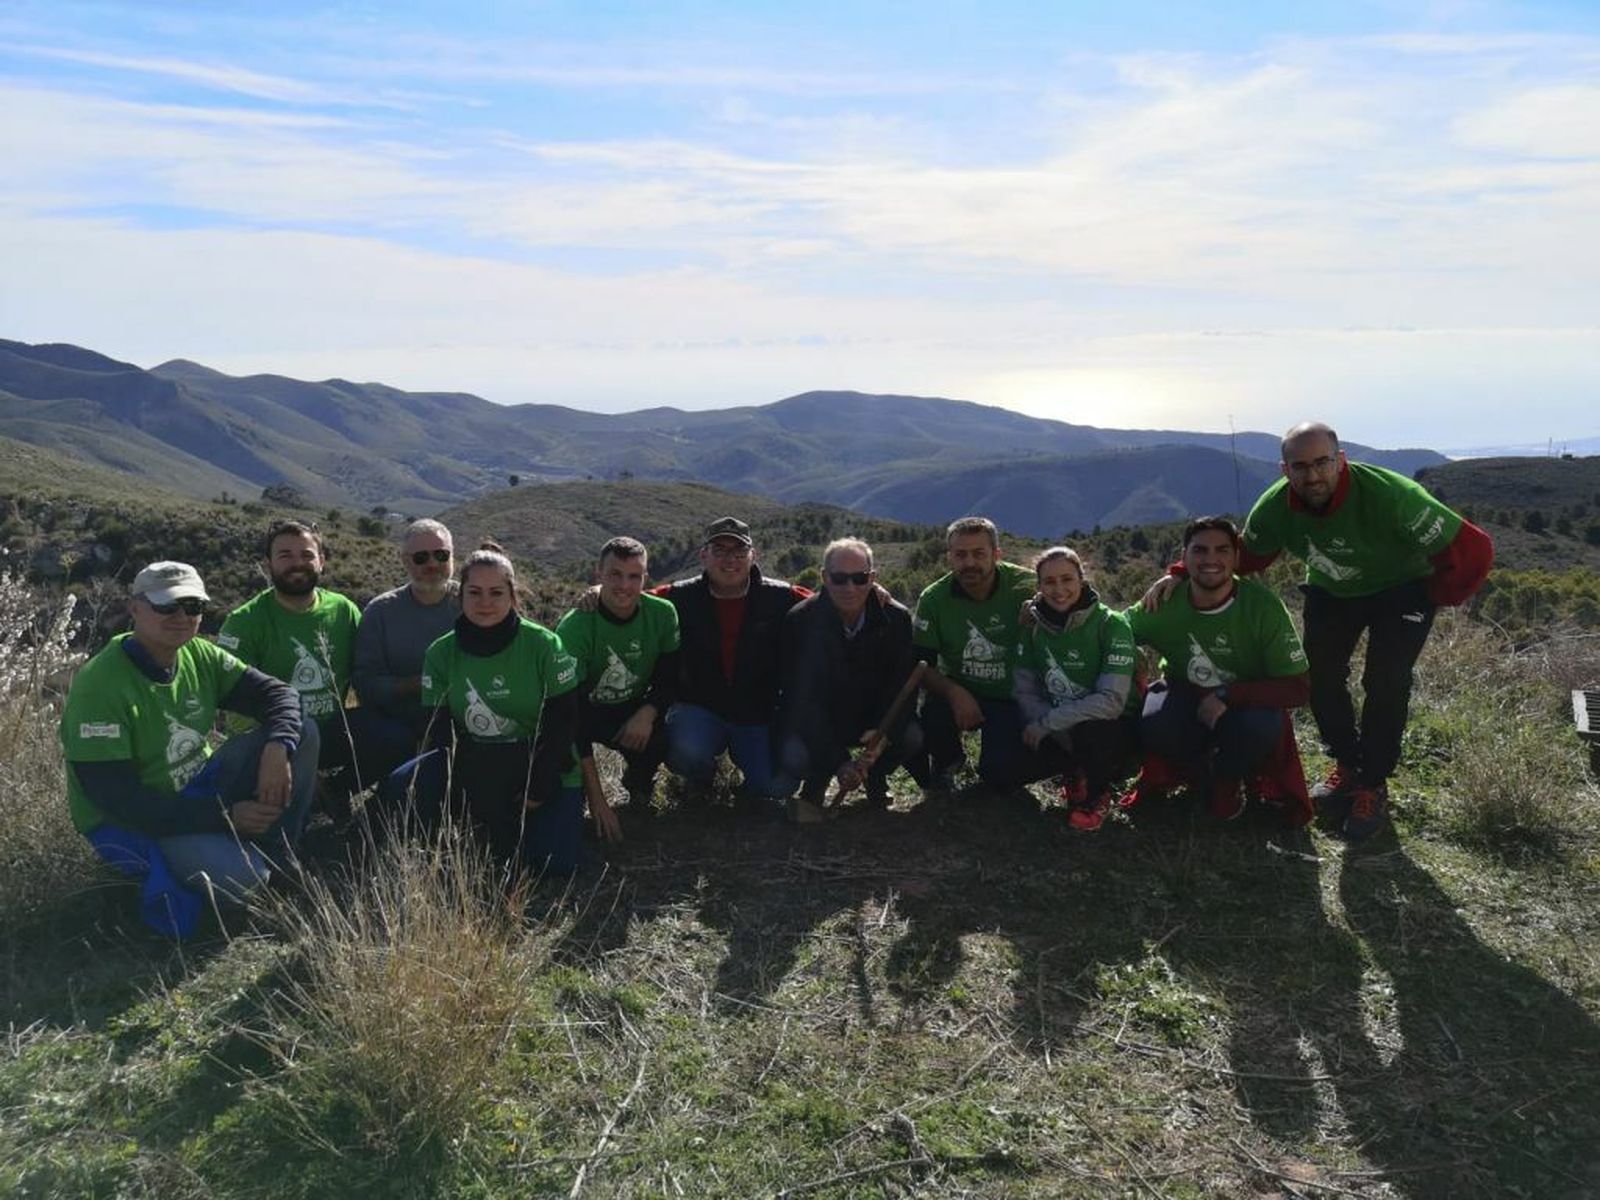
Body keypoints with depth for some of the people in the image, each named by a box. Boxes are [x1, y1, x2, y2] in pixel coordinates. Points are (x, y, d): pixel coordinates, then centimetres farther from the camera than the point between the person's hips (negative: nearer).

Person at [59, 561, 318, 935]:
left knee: (302, 732, -10)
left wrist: (277, 747, -27)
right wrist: (224, 816, -25)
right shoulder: (100, 685, -23)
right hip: (133, 823, -7)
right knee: (239, 876, -34)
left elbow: (278, 693, -3)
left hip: (201, 788, 7)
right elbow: (114, 797, -25)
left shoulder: (200, 656, -3)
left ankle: (274, 860, -1)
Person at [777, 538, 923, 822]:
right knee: (793, 756, -32)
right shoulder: (800, 620, -15)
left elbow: (903, 686, -11)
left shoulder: (896, 618, -10)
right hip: (816, 722, -2)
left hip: (873, 721, 2)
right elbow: (802, 697, -19)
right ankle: (816, 783, 6)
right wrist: (838, 762, -28)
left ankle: (876, 775, 7)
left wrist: (884, 733, -33)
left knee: (912, 737, -28)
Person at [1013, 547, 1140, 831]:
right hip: (1060, 735, 5)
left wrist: (1046, 723, -26)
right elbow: (1024, 690, -4)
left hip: (1114, 732, -4)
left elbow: (1112, 701, -27)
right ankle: (1074, 773, 10)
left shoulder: (1111, 624, -18)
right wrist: (1043, 726, -22)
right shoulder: (1033, 626, -3)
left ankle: (1098, 795, -4)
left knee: (1089, 730, -38)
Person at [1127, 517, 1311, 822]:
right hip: (1186, 701, 1)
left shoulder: (1261, 605, -22)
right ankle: (1204, 772, 4)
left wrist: (1227, 695, -29)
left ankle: (1228, 779, 2)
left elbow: (1298, 688, -21)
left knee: (1261, 726, -36)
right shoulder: (1164, 603, -16)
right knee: (1153, 725, -32)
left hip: (1247, 704, -1)